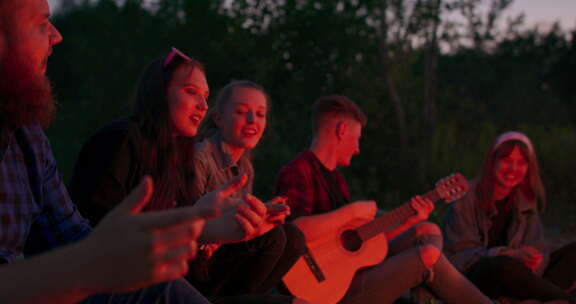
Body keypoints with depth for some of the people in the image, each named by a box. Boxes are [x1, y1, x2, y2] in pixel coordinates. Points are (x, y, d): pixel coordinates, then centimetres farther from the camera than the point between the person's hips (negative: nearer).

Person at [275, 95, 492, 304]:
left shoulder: (336, 180, 18)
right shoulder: (298, 172, -12)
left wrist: (409, 222, 8)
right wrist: (352, 211, -21)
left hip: (355, 270, 10)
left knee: (429, 232, 8)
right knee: (429, 255, -12)